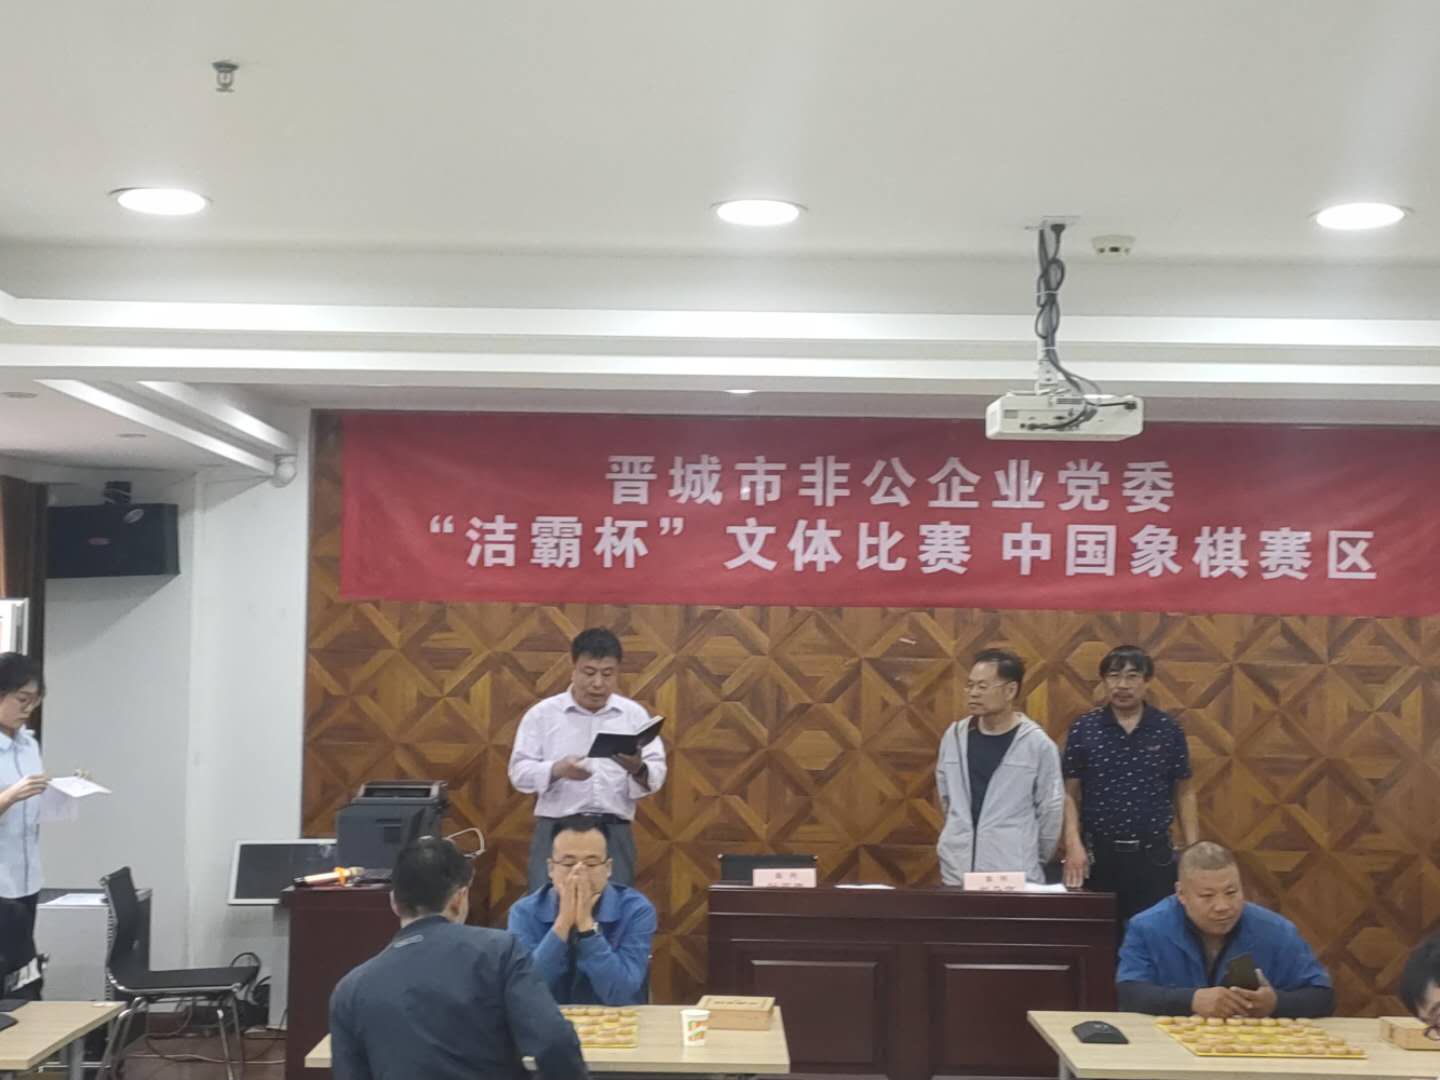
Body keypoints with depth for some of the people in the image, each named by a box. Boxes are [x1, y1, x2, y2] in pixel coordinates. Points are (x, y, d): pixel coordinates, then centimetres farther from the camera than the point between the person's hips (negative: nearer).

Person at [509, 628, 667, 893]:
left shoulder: (635, 714, 9)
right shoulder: (542, 714, 4)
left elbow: (657, 773, 5)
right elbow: (519, 772, -1)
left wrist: (638, 770, -19)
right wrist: (557, 770, -20)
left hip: (614, 834, 2)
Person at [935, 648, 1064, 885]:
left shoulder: (1037, 743, -7)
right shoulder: (955, 735, 5)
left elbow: (1051, 810, 0)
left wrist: (1036, 862, 6)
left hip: (1015, 877, -4)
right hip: (957, 873, 4)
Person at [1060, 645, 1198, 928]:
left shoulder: (1168, 731, 2)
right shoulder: (1083, 730, 0)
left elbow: (1184, 793, 7)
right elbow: (1070, 794, 0)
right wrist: (1073, 844, -12)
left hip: (1155, 856, 0)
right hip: (1098, 855, 0)